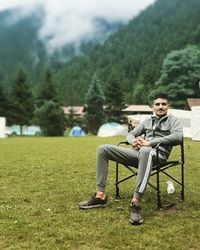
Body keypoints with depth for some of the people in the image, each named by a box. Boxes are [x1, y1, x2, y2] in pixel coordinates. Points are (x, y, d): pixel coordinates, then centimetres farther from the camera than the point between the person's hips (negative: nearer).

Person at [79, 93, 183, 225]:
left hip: (157, 154, -6)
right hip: (138, 151, 6)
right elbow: (130, 134, 25)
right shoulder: (148, 121, 27)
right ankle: (100, 195, -13)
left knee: (145, 151, -45)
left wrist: (150, 142, -18)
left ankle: (136, 203, -48)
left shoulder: (173, 120, 10)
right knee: (103, 148, -9)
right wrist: (134, 141, -2)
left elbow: (178, 136, -11)